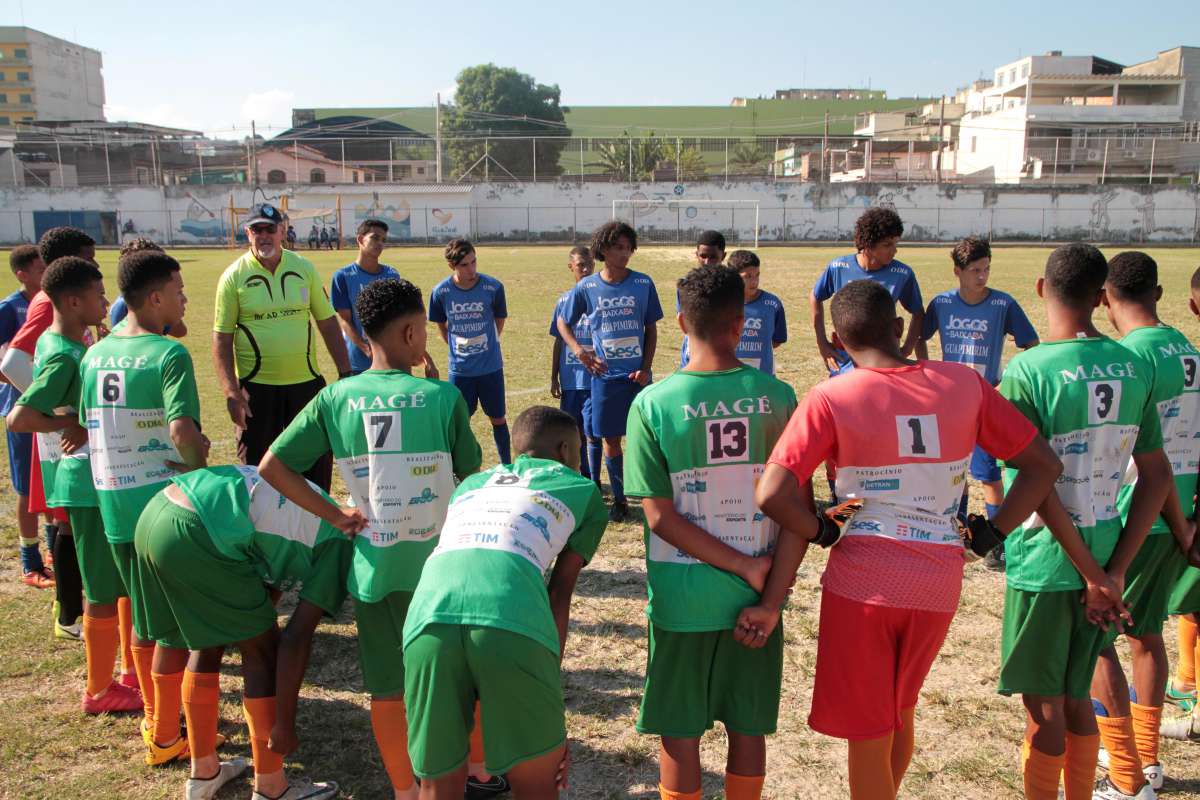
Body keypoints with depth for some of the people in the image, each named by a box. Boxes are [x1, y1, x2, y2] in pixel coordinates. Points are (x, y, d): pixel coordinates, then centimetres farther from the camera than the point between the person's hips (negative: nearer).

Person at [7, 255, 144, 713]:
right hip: (90, 485, -9)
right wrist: (71, 424, -16)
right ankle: (99, 691, 17)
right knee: (105, 592, 3)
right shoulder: (64, 357, -20)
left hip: (101, 479, 9)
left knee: (124, 578, 19)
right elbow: (18, 418, -26)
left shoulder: (55, 342, 8)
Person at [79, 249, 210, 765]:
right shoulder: (169, 354, -16)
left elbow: (88, 427, 13)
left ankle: (154, 715, 35)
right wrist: (200, 467, -9)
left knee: (143, 615, 21)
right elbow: (182, 432, -28)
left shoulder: (94, 355, 7)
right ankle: (165, 738, 16)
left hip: (113, 506, 7)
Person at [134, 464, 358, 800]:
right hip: (194, 536, -9)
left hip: (154, 515, 9)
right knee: (263, 653, 7)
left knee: (208, 644, 24)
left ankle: (204, 773, 38)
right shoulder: (339, 542, 3)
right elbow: (300, 632, -2)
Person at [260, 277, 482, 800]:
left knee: (386, 689, 16)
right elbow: (472, 476, -4)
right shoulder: (443, 397, -12)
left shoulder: (335, 398, -5)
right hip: (435, 561, -1)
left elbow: (271, 468, -6)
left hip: (371, 565, 2)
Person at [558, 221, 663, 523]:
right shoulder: (586, 288, -1)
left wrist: (646, 367, -6)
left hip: (638, 374, -1)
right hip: (606, 375, 1)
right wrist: (579, 350, -5)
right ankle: (619, 500, 22)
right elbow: (563, 323, 11)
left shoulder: (643, 284, -2)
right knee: (611, 439, 8)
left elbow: (651, 329, 4)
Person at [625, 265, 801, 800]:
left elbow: (661, 518, -14)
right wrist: (769, 600, -8)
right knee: (748, 728, 18)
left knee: (680, 734, 14)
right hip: (755, 598, 2)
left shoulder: (652, 403, -12)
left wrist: (748, 568, -9)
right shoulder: (776, 397, -7)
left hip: (682, 600, -2)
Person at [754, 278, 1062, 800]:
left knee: (868, 739, 13)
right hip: (940, 583, 4)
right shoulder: (964, 384, 0)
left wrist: (824, 533, -3)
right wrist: (990, 533, 7)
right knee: (900, 710, 28)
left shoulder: (831, 399, -10)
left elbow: (772, 495, -18)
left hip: (862, 580, -4)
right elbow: (1044, 466, 4)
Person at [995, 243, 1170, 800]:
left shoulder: (1026, 370, -17)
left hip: (1044, 564, -5)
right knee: (1075, 699, 20)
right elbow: (1157, 478, 2)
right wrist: (1115, 570, -1)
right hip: (1103, 560, 6)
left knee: (1044, 707, 8)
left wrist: (1093, 575, -11)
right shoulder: (1136, 368, 1)